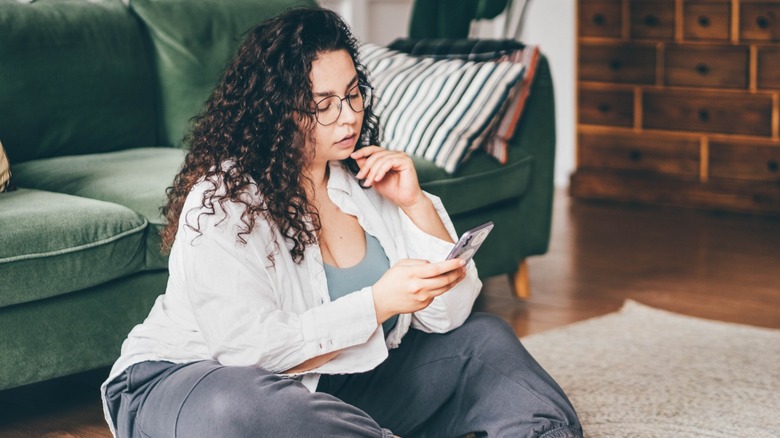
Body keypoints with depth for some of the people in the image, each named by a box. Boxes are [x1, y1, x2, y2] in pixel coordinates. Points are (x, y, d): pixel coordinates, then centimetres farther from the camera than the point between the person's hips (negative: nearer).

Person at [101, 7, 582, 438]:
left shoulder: (367, 177, 0)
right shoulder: (222, 200, -20)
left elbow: (446, 314, -1)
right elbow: (252, 349, -28)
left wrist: (415, 204, -13)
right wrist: (378, 305, -29)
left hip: (327, 386, 7)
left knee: (483, 341, 2)